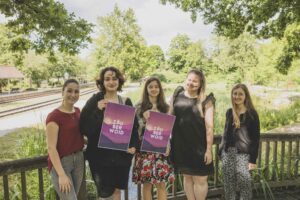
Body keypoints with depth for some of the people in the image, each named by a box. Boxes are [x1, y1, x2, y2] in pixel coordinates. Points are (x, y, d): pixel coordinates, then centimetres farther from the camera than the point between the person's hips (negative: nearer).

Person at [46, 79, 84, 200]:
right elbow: (51, 147, -18)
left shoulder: (78, 111, 4)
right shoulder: (54, 116, -17)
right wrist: (61, 174, -21)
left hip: (79, 159, 7)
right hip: (60, 162, -6)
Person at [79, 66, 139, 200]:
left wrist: (134, 145, -5)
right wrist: (98, 110, -24)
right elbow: (84, 127, -13)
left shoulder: (126, 102, 2)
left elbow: (134, 127, 7)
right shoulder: (95, 100, -6)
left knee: (117, 189, 16)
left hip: (121, 154, 3)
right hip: (100, 154, -3)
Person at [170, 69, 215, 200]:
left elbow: (209, 126, -9)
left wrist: (209, 149, -11)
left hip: (199, 145, -3)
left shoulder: (206, 100, -7)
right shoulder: (178, 95, 3)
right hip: (180, 144, 3)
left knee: (200, 179, 6)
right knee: (187, 177, 16)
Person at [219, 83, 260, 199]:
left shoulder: (252, 114, -3)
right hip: (228, 152, 4)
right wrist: (221, 151, 12)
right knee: (228, 183, 8)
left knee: (244, 180, -15)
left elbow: (255, 137, -4)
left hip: (243, 153, -4)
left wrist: (253, 159, -10)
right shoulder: (229, 112, 10)